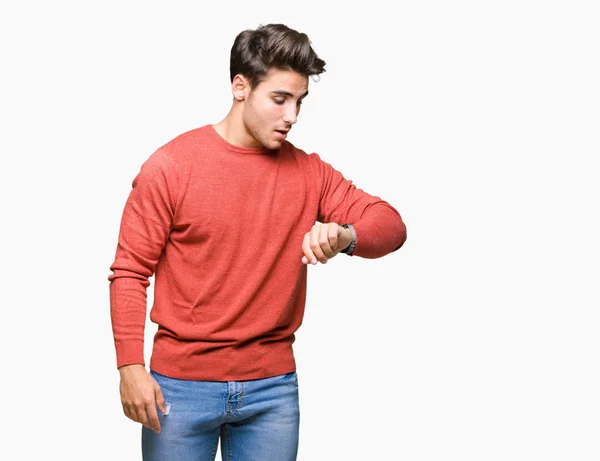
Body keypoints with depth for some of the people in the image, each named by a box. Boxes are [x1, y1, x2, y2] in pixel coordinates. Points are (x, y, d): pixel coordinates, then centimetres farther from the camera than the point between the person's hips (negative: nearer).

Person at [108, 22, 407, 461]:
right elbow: (130, 271, -5)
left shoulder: (309, 172, 3)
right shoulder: (170, 166, -7)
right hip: (181, 384, -2)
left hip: (272, 387, 3)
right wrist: (130, 366, -13)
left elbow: (391, 224, -1)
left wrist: (345, 236, -23)